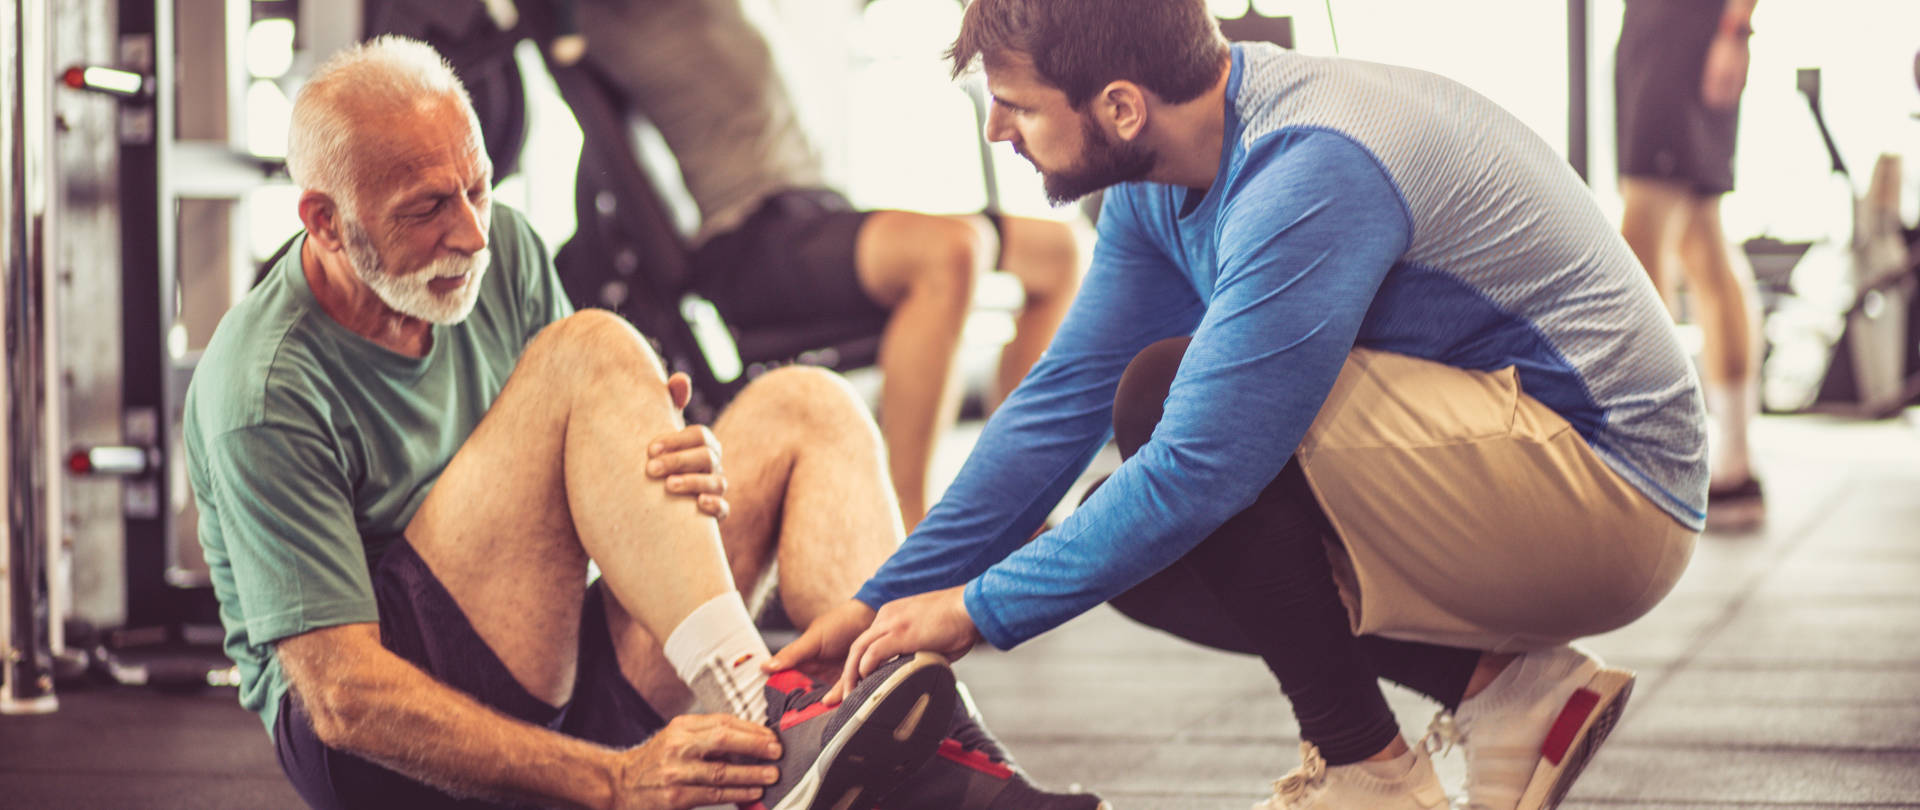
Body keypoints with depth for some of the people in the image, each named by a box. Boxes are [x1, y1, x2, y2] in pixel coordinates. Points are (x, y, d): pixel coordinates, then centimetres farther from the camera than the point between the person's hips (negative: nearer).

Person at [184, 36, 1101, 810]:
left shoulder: (500, 250, 4)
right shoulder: (261, 397, -18)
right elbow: (343, 696, -23)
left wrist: (674, 464, -14)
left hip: (541, 684, 8)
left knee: (802, 410, -4)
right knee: (594, 352, -22)